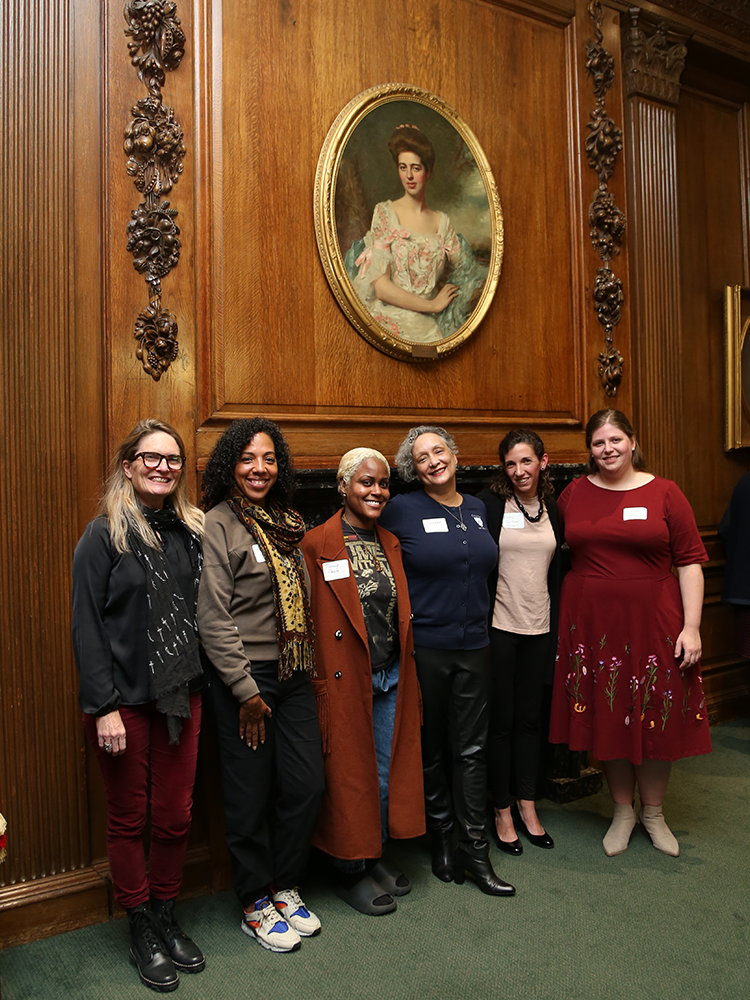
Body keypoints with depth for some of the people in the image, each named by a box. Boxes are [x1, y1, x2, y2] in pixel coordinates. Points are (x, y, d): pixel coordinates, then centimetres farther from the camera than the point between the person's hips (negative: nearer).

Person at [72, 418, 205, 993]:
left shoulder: (192, 532, 7)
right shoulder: (105, 535, -8)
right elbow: (86, 626, -10)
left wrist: (201, 681, 4)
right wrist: (104, 707, -14)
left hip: (182, 696, 4)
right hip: (124, 699, -4)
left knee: (176, 816, 11)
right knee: (129, 818, 11)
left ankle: (167, 918, 32)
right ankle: (142, 933, 29)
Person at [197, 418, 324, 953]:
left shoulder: (287, 523, 10)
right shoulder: (217, 525, -10)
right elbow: (213, 618, -14)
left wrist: (309, 670, 11)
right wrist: (245, 690, -13)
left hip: (293, 674, 6)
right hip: (243, 678, -6)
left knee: (308, 784, 8)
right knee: (251, 794, 6)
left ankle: (285, 887, 30)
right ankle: (256, 904, 26)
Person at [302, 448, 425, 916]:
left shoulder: (391, 543, 9)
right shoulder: (317, 545, -11)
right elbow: (309, 623, -12)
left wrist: (406, 673, 12)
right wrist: (320, 682, -14)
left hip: (392, 679, 6)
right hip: (347, 680, -6)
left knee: (387, 771, 16)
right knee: (350, 774, 7)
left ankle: (377, 855, 37)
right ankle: (350, 870, 26)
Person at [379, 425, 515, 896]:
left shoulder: (477, 509, 9)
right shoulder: (401, 511, -7)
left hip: (475, 645, 4)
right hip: (425, 646, -4)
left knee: (472, 748, 8)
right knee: (431, 747, 10)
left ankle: (474, 848, 19)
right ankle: (441, 838, 28)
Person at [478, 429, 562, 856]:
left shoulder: (552, 508, 8)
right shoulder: (489, 503, -7)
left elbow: (557, 572, 12)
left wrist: (557, 626, 9)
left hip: (538, 628, 4)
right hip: (498, 627, -4)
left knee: (530, 718, 14)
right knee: (501, 720, 5)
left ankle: (527, 806, 28)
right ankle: (503, 811, 20)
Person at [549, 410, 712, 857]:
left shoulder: (664, 493, -2)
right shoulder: (575, 494, 4)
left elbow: (690, 562, -3)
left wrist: (691, 626, -9)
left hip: (653, 623, -1)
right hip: (593, 624, 2)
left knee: (657, 716, 8)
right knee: (607, 717, 10)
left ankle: (654, 812, 31)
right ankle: (623, 811, 30)